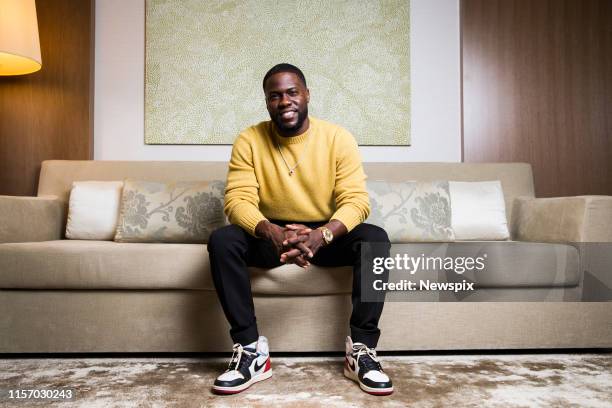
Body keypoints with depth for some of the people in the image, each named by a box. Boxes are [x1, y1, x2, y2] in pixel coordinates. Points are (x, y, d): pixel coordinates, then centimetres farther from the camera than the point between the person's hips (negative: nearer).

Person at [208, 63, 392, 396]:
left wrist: (322, 235, -37)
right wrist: (272, 233, -38)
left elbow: (356, 200, -16)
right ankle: (250, 350, -21)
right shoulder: (248, 141, -7)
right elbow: (238, 200, -16)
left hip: (326, 235, 0)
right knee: (222, 240, -26)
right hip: (270, 236, 1)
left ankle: (362, 348, -20)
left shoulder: (338, 138, -9)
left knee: (375, 239, -27)